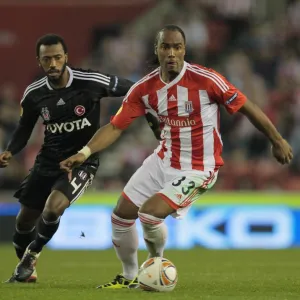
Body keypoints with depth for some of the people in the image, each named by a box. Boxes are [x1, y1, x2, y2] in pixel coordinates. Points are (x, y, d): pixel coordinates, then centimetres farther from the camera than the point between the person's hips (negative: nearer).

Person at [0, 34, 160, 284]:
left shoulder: (91, 83, -19)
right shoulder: (34, 94, -7)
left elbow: (133, 90, -5)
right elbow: (25, 128, 10)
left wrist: (154, 122, -7)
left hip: (82, 162, -4)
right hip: (48, 160, 4)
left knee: (53, 207, -28)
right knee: (25, 219, 8)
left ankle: (30, 257, 0)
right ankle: (25, 269, 37)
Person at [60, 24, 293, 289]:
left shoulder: (206, 80, -21)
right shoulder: (144, 89, -8)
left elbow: (247, 107, -11)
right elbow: (115, 127, -6)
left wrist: (277, 140, -4)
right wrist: (84, 153, -21)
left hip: (198, 169, -6)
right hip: (163, 160, 6)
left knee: (149, 214, -22)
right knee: (121, 215, 5)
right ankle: (129, 277, 30)